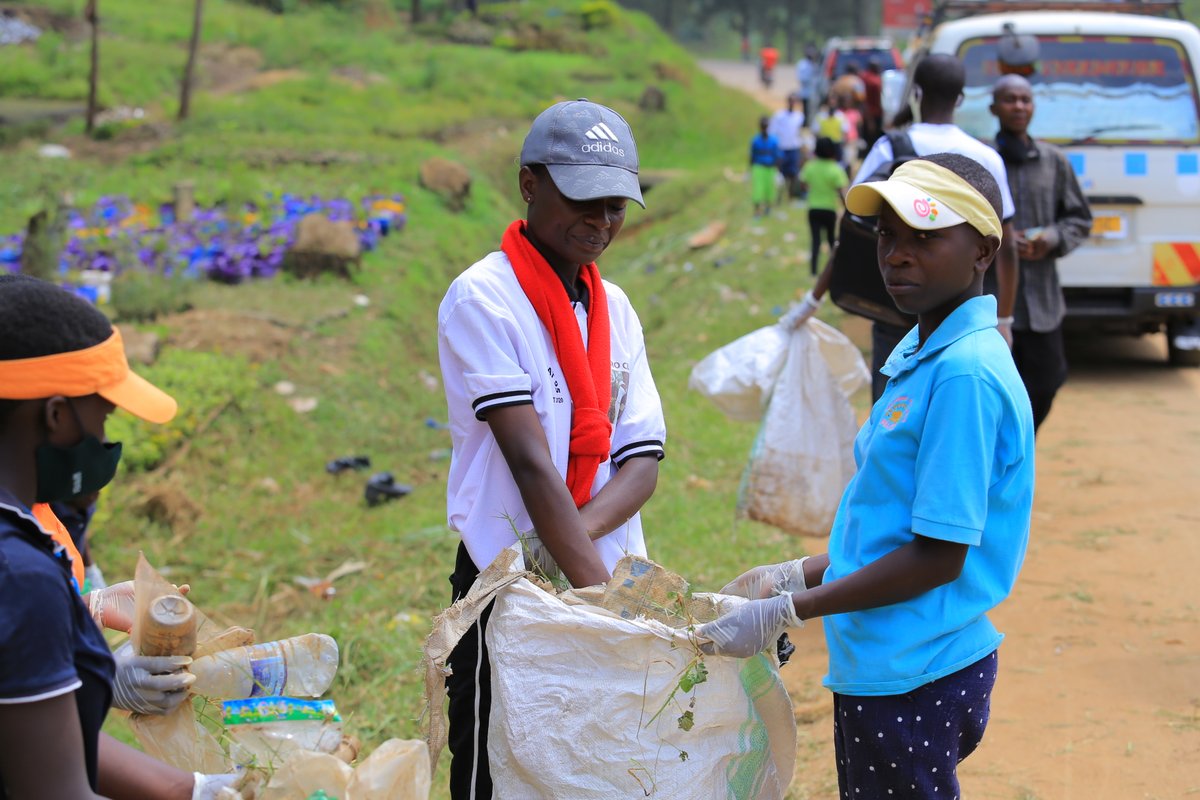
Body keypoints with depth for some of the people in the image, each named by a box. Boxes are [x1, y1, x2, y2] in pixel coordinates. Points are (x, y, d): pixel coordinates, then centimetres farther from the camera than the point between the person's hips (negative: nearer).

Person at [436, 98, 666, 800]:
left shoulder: (615, 310, 10)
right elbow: (531, 463, -18)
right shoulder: (483, 299, -9)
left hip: (611, 579, 6)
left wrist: (576, 533, -17)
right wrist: (596, 588, -22)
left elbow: (643, 460, 3)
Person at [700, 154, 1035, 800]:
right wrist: (792, 577, 12)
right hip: (881, 668, 9)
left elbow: (940, 556, -21)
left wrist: (785, 614, -17)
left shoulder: (967, 372, -20)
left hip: (915, 679, -9)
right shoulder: (920, 356, 10)